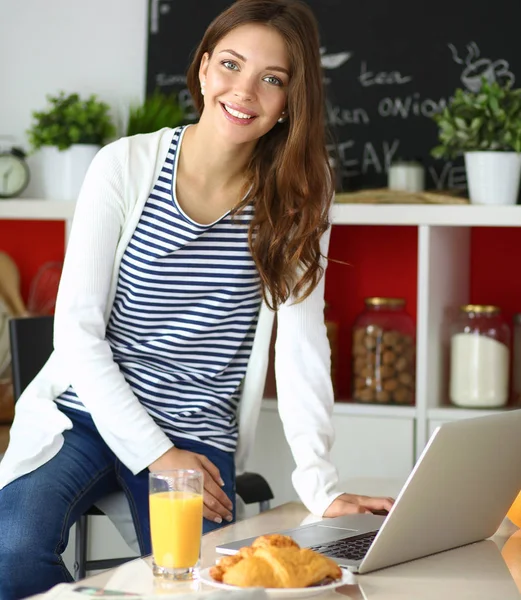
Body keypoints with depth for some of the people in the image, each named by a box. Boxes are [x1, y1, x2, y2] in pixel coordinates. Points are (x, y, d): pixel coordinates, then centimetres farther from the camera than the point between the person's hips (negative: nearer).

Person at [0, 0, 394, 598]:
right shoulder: (127, 166, -7)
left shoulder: (299, 197, -2)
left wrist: (322, 484, -21)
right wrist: (155, 453, -15)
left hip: (199, 432, 2)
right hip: (88, 412, -1)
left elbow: (301, 345, -7)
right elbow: (77, 329, -8)